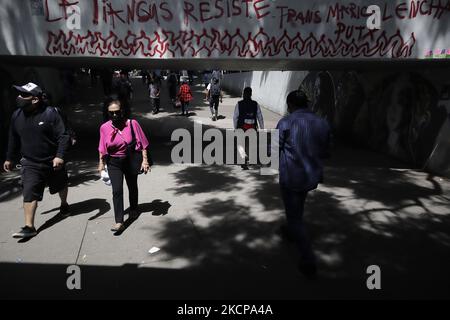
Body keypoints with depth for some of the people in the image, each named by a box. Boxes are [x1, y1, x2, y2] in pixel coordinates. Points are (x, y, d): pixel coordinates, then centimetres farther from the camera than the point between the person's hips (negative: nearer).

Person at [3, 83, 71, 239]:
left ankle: (64, 204, 50)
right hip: (30, 164, 2)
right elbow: (13, 139, 12)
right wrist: (10, 159, 17)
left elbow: (63, 136, -16)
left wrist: (60, 156, -26)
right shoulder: (17, 115, -1)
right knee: (29, 194, -7)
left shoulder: (50, 113, -16)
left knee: (61, 186, 20)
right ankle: (29, 227, -2)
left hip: (53, 161, -2)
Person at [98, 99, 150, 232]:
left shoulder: (132, 123, -14)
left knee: (132, 187, 19)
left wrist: (145, 160, -12)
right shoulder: (104, 127, -8)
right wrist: (101, 163, 8)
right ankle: (119, 222, -7)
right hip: (113, 163, 0)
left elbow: (142, 143, -9)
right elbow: (102, 149, 4)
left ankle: (133, 209, 46)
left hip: (130, 160, 0)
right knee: (117, 190, -10)